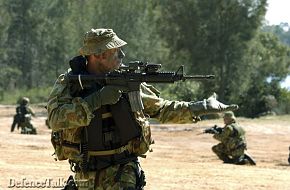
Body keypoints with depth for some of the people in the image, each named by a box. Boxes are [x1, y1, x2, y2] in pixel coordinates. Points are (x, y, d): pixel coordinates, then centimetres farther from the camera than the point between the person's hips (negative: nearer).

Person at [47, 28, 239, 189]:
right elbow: (56, 118, -23)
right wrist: (97, 99, -28)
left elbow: (161, 109, 9)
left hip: (120, 172, 0)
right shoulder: (68, 82, -7)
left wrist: (201, 107, 0)